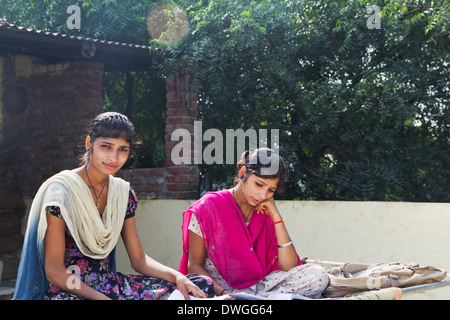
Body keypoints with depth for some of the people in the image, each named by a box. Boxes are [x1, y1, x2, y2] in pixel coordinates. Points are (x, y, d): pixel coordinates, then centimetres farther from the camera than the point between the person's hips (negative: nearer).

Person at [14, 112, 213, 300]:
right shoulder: (61, 191, -11)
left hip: (111, 285, 7)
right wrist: (101, 298, -27)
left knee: (203, 285, -9)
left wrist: (177, 276, -8)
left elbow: (139, 259, 11)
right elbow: (54, 271, -14)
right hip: (68, 290, -7)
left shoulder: (123, 193, 9)